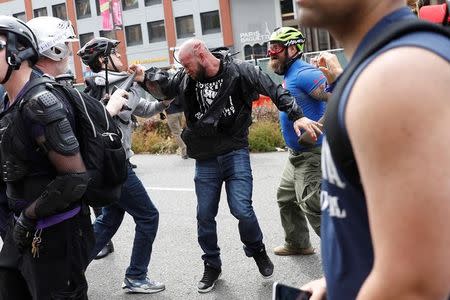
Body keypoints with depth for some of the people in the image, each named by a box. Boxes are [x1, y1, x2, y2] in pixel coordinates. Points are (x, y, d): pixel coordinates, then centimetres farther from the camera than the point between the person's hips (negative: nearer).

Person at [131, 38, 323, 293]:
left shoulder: (240, 71, -9)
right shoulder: (186, 79, 2)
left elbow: (274, 90, -9)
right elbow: (164, 89, 18)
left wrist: (297, 116, -18)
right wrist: (145, 78, -1)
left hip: (235, 153, -4)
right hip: (205, 159, 4)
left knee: (241, 209, -12)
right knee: (205, 216, 7)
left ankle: (257, 250, 19)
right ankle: (212, 266, 29)